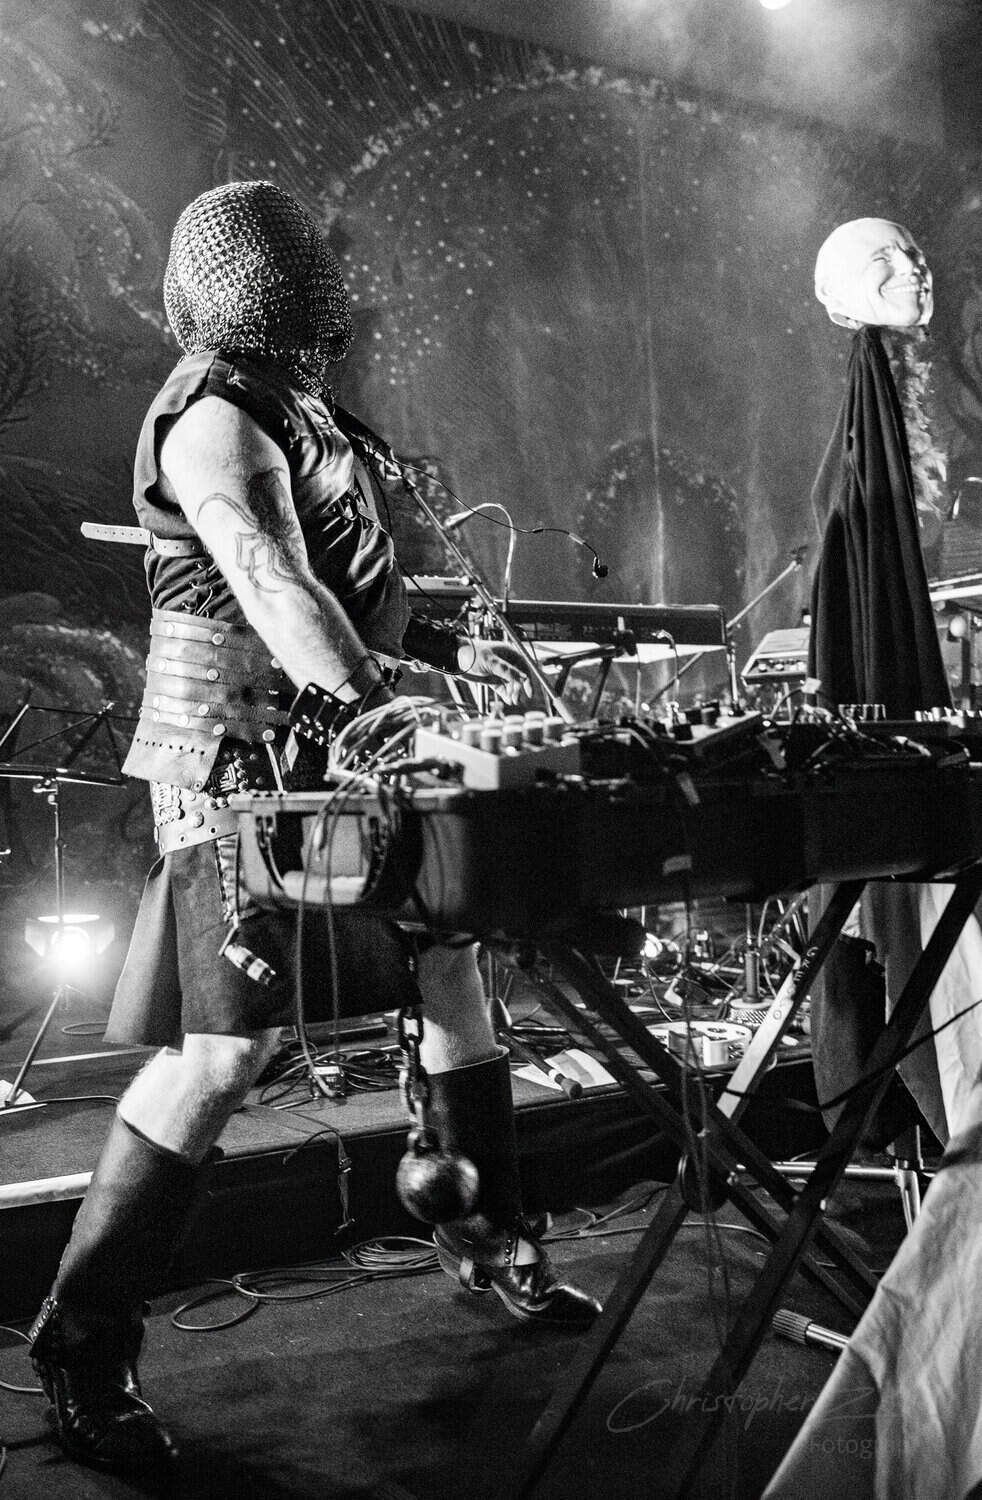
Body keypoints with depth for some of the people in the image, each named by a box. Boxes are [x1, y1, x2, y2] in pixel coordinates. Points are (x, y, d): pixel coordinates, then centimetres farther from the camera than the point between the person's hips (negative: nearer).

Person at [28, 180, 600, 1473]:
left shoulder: (296, 410, 17)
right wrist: (384, 705, -34)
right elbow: (279, 599, -25)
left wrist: (448, 651, 9)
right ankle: (83, 1342, 7)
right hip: (244, 756, -9)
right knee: (231, 1041, -11)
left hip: (342, 747, 9)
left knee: (452, 967, 11)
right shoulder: (212, 417, -11)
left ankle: (491, 1241, 30)